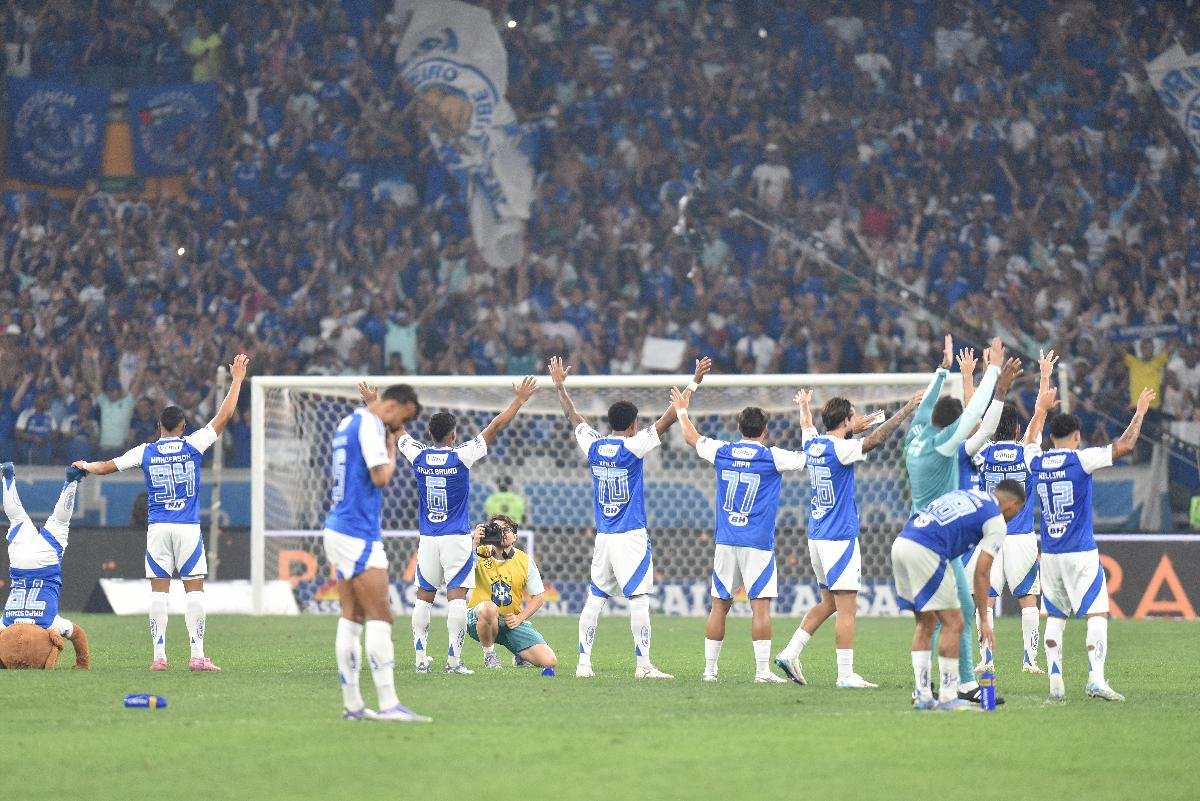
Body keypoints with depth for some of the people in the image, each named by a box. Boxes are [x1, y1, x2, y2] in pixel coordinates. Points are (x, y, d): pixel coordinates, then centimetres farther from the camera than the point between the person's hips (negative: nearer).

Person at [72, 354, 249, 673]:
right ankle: (197, 655, -7)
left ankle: (159, 655, -1)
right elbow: (224, 416, 5)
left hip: (158, 528, 1)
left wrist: (85, 466, 34)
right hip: (189, 527, -1)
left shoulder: (145, 452, 3)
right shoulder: (192, 445, 0)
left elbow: (108, 466, 12)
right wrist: (237, 380, 15)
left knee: (159, 590, 3)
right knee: (194, 589, -1)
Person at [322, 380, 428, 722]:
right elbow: (380, 476, -19)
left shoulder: (349, 423, 17)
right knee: (380, 618, -12)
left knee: (351, 619, 9)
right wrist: (392, 451, -1)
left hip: (339, 529, 10)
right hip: (358, 533, -10)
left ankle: (352, 704, 7)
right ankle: (389, 704, -17)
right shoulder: (369, 424, -12)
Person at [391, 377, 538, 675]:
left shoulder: (418, 456, -2)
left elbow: (397, 430, 14)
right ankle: (453, 659, -11)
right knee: (457, 596, -5)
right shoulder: (461, 457, -11)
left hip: (427, 538, 4)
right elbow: (494, 428, -6)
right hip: (457, 538, -4)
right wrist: (519, 400, 1)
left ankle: (421, 658, 7)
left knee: (423, 597, 10)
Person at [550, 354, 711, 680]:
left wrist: (559, 386, 34)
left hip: (602, 538, 6)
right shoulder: (633, 447, -10)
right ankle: (643, 665, -12)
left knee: (594, 598, 9)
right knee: (639, 598, -7)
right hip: (631, 536, -6)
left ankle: (584, 663, 8)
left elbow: (573, 418, 20)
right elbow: (668, 419, -11)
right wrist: (694, 383, -8)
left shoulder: (593, 446, 4)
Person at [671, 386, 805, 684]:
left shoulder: (721, 452, 6)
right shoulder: (772, 457, -6)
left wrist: (682, 410, 42)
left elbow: (692, 437, 24)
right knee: (760, 606, -6)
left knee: (720, 605, 8)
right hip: (758, 544, -4)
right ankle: (763, 670, -12)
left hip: (725, 542, 4)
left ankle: (709, 669, 11)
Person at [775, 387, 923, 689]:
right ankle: (845, 675, -11)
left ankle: (790, 652, 14)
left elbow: (806, 427, 32)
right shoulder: (839, 449, -15)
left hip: (817, 537, 9)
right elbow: (875, 439, -26)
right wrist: (906, 410, -25)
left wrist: (804, 405, 53)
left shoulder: (813, 445, 9)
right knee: (846, 607, -8)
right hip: (840, 537, -9)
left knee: (829, 602, 19)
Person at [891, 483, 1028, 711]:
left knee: (926, 623, 17)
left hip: (901, 541, 8)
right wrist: (984, 620, 7)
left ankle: (922, 696, 16)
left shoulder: (967, 494, 27)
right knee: (953, 623, 1)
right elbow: (981, 574, 1)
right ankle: (947, 697, 2)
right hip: (925, 552, -8)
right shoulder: (997, 522, 4)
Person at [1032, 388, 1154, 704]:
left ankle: (1055, 683, 5)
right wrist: (1140, 412, 2)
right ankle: (1095, 678, -20)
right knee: (1097, 614, -5)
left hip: (1049, 556, 5)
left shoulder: (1036, 463, 5)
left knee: (1055, 618, 13)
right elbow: (1125, 446, -12)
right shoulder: (1081, 459, -10)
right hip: (1081, 553, -5)